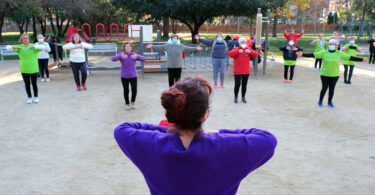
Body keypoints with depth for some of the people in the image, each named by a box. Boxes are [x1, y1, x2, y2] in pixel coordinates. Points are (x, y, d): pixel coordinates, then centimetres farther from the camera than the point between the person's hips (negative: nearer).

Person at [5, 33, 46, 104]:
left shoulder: (34, 46, 1)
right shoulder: (19, 47, 4)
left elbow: (43, 47, -14)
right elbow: (7, 47, -4)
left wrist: (34, 47, -30)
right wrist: (15, 47, -25)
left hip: (34, 69, -1)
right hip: (24, 69, 1)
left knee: (34, 83, 6)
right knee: (27, 84, 8)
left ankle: (36, 97, 21)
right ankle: (29, 97, 21)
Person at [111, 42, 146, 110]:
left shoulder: (134, 55, -8)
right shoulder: (121, 55, -11)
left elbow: (144, 59, -21)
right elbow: (113, 59, -26)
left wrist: (136, 56, -42)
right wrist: (121, 56, -46)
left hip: (133, 76, 1)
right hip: (124, 77, -1)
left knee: (134, 91, -5)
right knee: (126, 91, 6)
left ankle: (133, 102, 24)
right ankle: (127, 103, 31)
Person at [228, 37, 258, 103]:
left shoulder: (248, 49, 7)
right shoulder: (236, 49, -2)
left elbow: (256, 54, -3)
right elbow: (230, 54, -20)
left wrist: (250, 52, -23)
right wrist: (238, 51, -33)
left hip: (246, 71, 3)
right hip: (237, 71, -3)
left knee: (244, 85, 7)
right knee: (237, 84, -4)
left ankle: (243, 97, 20)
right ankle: (236, 97, 13)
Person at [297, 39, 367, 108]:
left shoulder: (339, 53, -1)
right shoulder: (324, 53, -5)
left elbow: (350, 58, 1)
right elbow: (313, 55, -11)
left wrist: (361, 59, 0)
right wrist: (303, 54, -21)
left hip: (335, 75, 2)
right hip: (325, 74, -1)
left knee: (332, 89, 8)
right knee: (324, 88, 0)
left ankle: (330, 102, 26)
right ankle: (320, 101, 21)